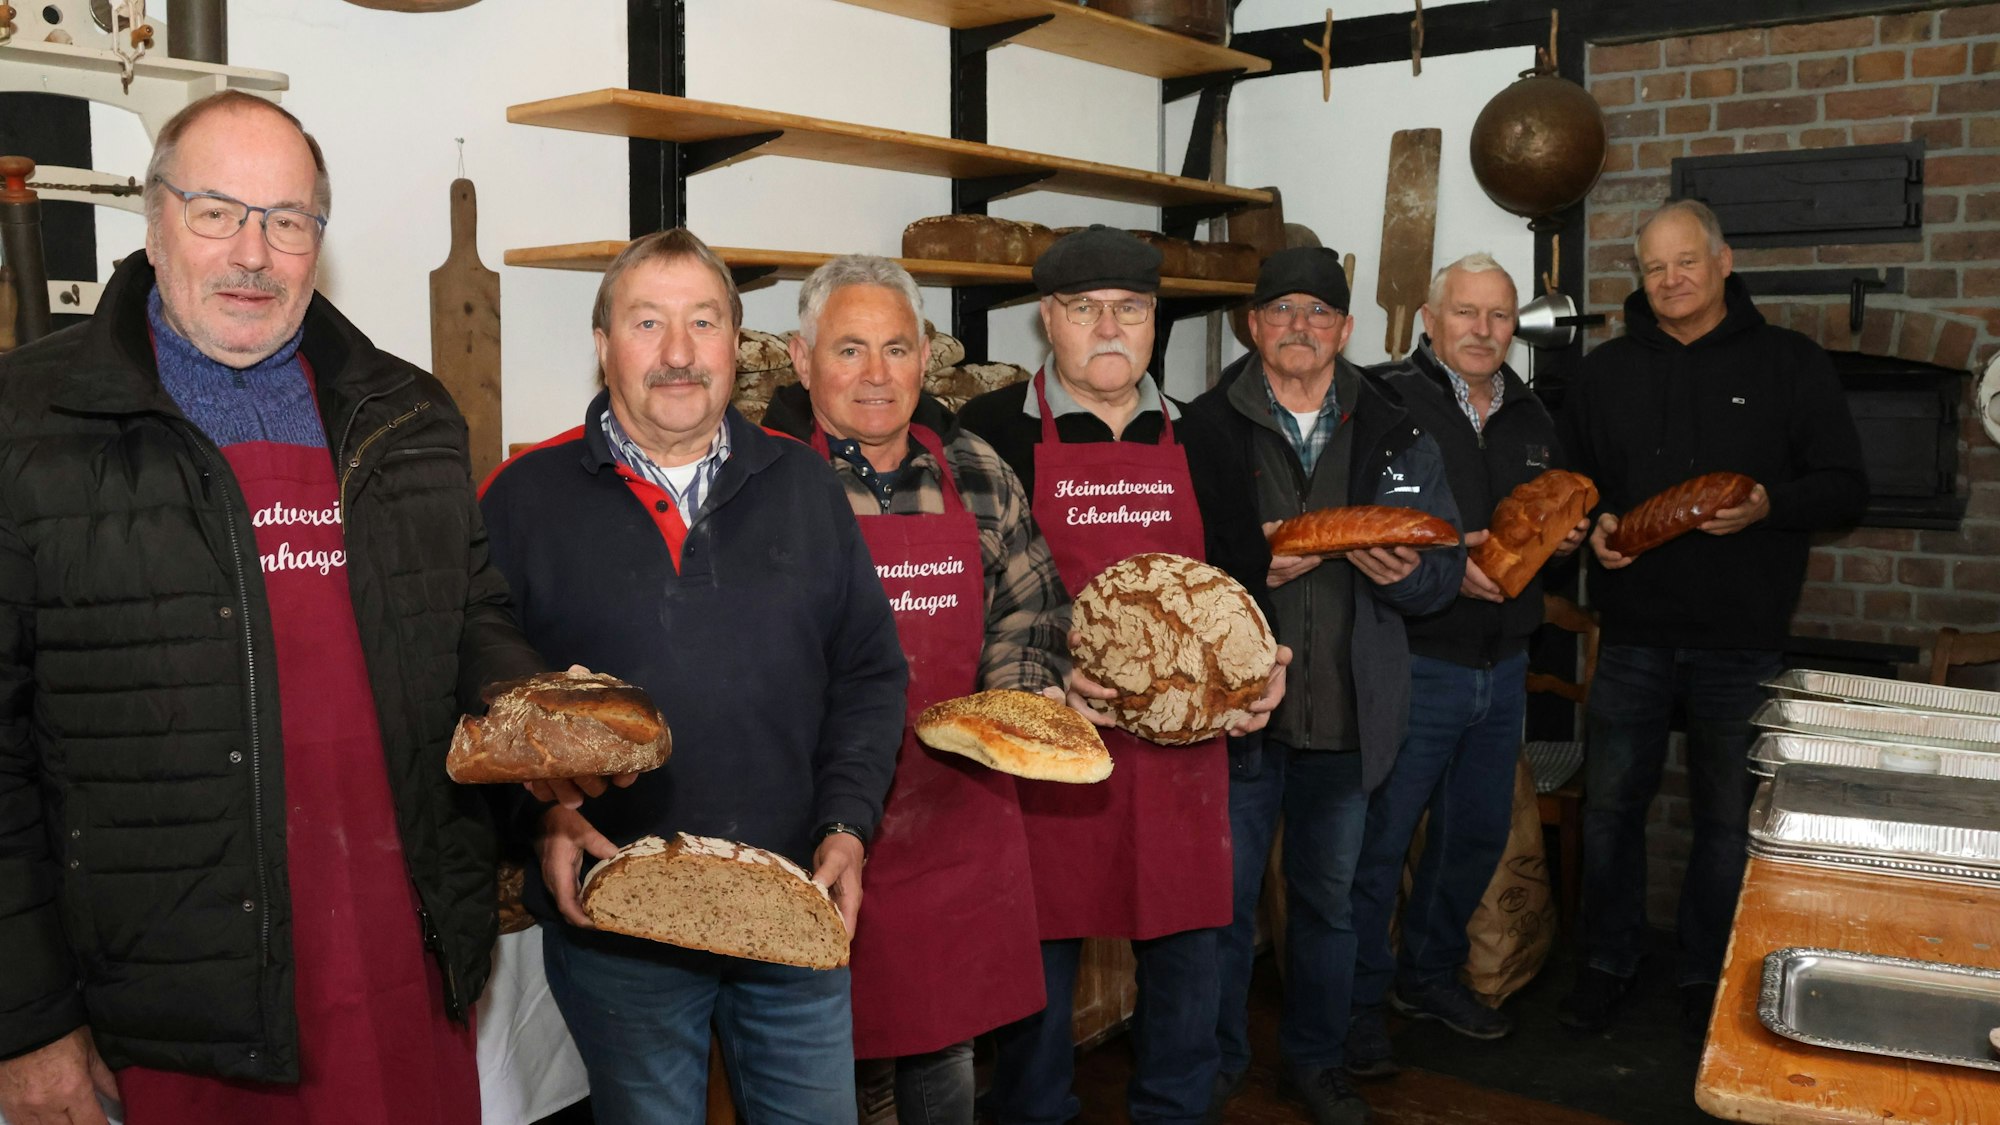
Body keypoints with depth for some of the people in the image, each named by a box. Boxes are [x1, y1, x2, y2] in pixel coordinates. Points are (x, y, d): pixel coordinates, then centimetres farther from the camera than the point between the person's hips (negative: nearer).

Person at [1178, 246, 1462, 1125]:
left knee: (1328, 901, 18)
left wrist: (1403, 572, -16)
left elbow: (1445, 567, 6)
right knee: (1222, 902, 8)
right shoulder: (1205, 429, -3)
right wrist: (1253, 569, -20)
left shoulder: (1396, 435, 5)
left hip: (1349, 715, 3)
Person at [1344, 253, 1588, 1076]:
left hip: (1503, 668, 7)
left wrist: (1569, 539, 3)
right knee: (1379, 839, 1)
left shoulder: (1530, 416, 13)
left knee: (1478, 835, 18)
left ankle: (1429, 973, 37)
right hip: (1412, 662, -7)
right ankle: (1362, 1002, 17)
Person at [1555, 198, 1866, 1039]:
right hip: (1634, 632, 2)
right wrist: (1593, 524, -6)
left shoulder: (1790, 363, 1)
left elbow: (1845, 487, -1)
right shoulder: (1607, 372, 8)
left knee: (1729, 819, 8)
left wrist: (1769, 505, -20)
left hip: (1744, 641, -2)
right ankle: (1607, 962, 25)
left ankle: (1707, 977, 25)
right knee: (1611, 804, 8)